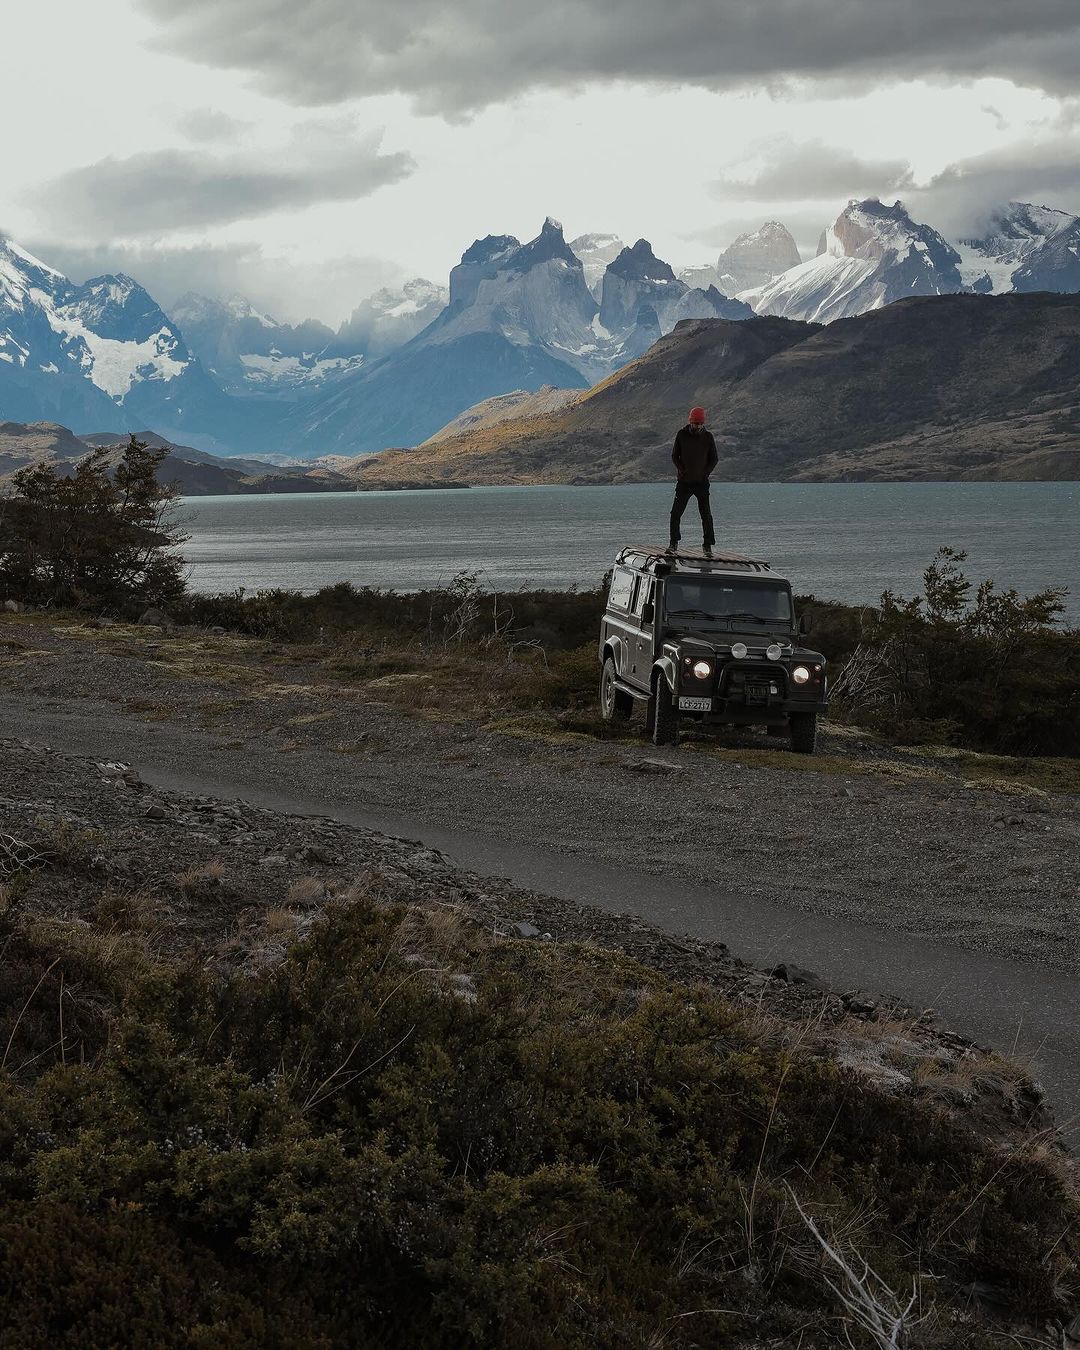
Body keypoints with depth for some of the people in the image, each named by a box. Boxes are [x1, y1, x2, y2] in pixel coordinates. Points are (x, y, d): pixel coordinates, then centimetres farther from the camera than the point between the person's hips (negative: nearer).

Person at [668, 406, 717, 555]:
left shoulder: (708, 437, 1)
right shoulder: (682, 434, 0)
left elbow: (714, 459, 7)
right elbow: (674, 456, 5)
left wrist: (705, 473, -6)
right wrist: (681, 470, -9)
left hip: (702, 482, 0)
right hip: (684, 481, 0)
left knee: (706, 515, -2)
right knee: (675, 513, -4)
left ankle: (708, 546, 5)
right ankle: (673, 543, 8)